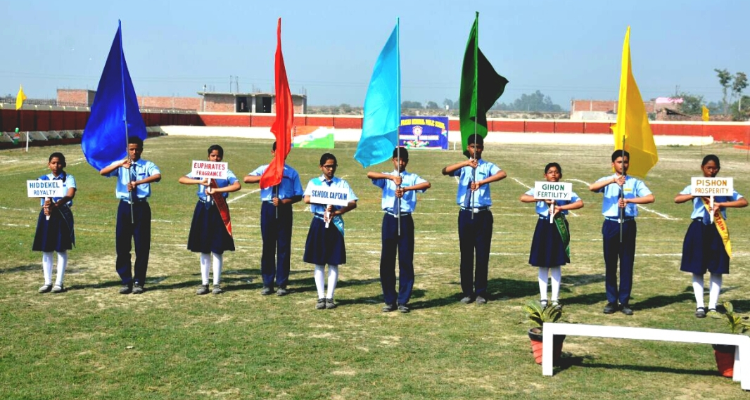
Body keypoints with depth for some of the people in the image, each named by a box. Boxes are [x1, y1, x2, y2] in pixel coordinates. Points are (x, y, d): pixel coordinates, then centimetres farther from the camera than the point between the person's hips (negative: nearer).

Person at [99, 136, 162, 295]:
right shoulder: (120, 165, 5)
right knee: (122, 245, 3)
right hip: (124, 207, 1)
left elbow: (158, 176, -22)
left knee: (142, 246, 2)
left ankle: (138, 282, 13)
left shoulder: (147, 165, 1)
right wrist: (120, 163, -27)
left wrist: (137, 182, -33)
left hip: (141, 207, -1)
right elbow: (102, 172, -12)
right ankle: (126, 281, 14)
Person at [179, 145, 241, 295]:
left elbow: (237, 185, -20)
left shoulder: (226, 173, -1)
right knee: (204, 249, 7)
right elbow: (182, 179, -7)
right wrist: (200, 181, -21)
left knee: (217, 249, 1)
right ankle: (204, 283, 15)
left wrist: (216, 190, -25)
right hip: (203, 209, 2)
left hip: (218, 211, -2)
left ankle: (217, 284, 10)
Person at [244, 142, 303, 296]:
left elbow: (298, 196, 4)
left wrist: (284, 202, -14)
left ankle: (282, 284, 9)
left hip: (284, 210, 0)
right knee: (268, 246, 4)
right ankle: (267, 283, 11)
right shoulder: (264, 169, 6)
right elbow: (246, 179, -10)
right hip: (268, 209, 0)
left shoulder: (292, 173, 6)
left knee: (284, 246, 2)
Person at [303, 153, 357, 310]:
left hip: (335, 224, 0)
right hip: (318, 224, 0)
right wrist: (326, 203, -19)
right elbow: (307, 199, -13)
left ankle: (330, 297, 7)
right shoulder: (313, 183, 6)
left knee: (333, 263, 1)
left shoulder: (341, 183, 7)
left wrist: (336, 212, -16)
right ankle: (321, 297, 8)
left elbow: (353, 203, -4)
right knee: (318, 263, 2)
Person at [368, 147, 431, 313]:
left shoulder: (412, 178, 6)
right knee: (387, 260, 3)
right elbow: (369, 174, -13)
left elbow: (427, 184, -16)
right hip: (389, 220, 1)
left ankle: (403, 301, 10)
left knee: (406, 260, 0)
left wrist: (406, 189, -28)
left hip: (405, 220, -1)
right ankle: (389, 300, 13)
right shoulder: (386, 178, 8)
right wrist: (391, 177, -27)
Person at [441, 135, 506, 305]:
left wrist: (482, 182, -33)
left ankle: (480, 292, 13)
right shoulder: (463, 167, 6)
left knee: (482, 254, 3)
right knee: (466, 254, 6)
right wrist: (465, 163, -30)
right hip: (466, 214, 1)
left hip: (483, 215, -1)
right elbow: (445, 171, -15)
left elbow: (503, 174, -19)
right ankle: (467, 292, 15)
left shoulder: (487, 166, 3)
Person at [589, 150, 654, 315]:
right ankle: (611, 301, 14)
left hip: (628, 225, 0)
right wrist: (613, 180, -29)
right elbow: (591, 187, -18)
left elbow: (650, 198, -11)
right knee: (610, 263, 5)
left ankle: (624, 301, 12)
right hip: (611, 224, 0)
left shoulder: (635, 182, 4)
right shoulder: (607, 181, 4)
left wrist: (628, 200, -22)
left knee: (627, 263, 3)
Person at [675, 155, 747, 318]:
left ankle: (712, 306, 9)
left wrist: (721, 204, -18)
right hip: (699, 230, 0)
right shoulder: (695, 186, 4)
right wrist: (697, 194, -22)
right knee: (697, 269, 3)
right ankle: (700, 305, 11)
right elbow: (677, 199, -12)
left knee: (717, 269, 2)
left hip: (717, 230, 0)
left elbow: (744, 202, -7)